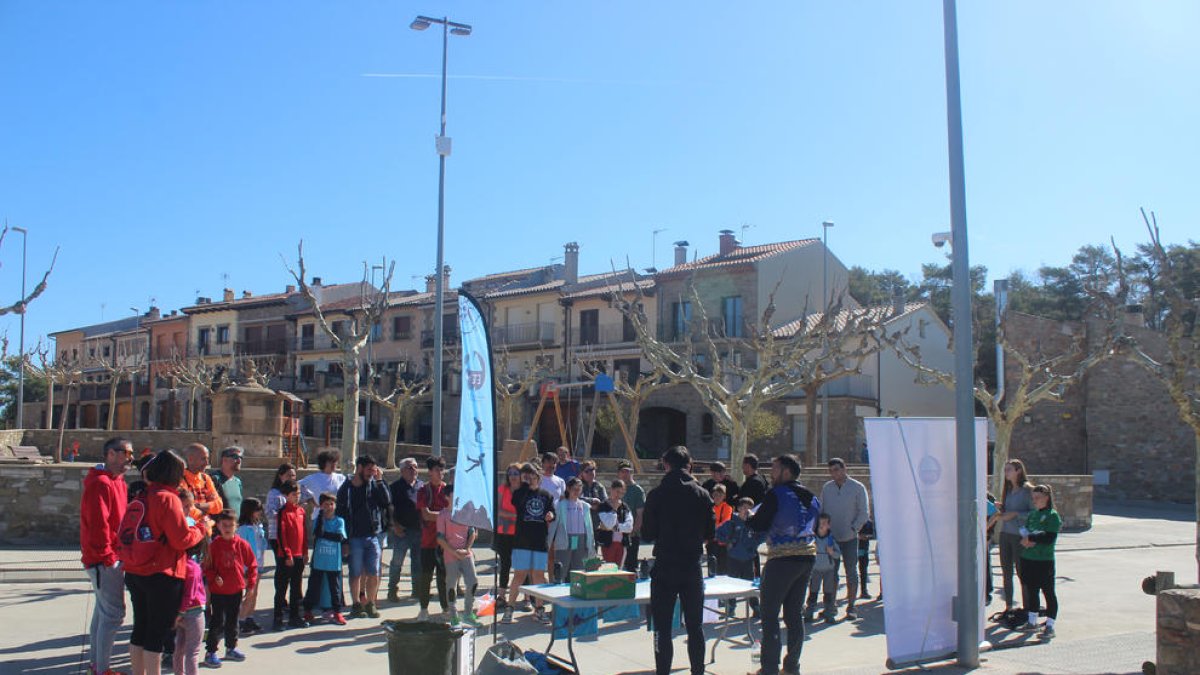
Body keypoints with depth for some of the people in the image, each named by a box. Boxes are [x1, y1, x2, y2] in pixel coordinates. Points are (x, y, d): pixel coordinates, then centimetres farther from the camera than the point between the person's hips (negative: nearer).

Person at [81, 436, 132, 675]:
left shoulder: (118, 483, 16)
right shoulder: (101, 484, -16)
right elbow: (98, 524, -21)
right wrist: (108, 557, -18)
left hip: (111, 558, 10)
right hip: (105, 559, -10)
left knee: (103, 610, 16)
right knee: (114, 613, -8)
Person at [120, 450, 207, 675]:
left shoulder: (140, 498, 8)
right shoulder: (167, 498, -16)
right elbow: (182, 539, -17)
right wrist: (201, 529, 1)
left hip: (135, 572, 8)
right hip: (162, 575, -8)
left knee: (140, 629, 17)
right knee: (158, 633, 0)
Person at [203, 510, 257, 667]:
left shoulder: (242, 544, -3)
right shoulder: (214, 545, -8)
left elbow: (252, 564, 5)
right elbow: (207, 567, -3)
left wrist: (250, 582, 1)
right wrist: (214, 578, -18)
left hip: (236, 590, 3)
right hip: (218, 591, -3)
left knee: (233, 621, 16)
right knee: (218, 622, -4)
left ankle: (231, 648, 30)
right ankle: (210, 653, 7)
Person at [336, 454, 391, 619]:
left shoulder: (374, 485, 4)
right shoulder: (346, 488, -2)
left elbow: (387, 501, -9)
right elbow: (340, 512, 0)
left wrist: (380, 481, -12)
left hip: (373, 536, 2)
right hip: (355, 537, -2)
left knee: (373, 573, 3)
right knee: (356, 573, 6)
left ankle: (370, 603, 16)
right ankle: (357, 604, 18)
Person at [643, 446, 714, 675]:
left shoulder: (657, 494, -7)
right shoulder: (702, 495, -1)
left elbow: (648, 532, -4)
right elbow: (710, 533, 3)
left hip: (664, 567, -2)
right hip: (692, 568, 2)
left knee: (662, 628, 4)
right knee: (695, 626, 12)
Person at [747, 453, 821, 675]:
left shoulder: (776, 494, -11)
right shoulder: (811, 497, 12)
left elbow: (758, 525, -11)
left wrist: (749, 518, 9)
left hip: (782, 559, -7)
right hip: (807, 556, 8)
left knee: (769, 613, -2)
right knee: (795, 613, 14)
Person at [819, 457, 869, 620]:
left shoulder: (858, 488, -3)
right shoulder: (826, 488, 7)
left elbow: (864, 513, -3)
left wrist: (853, 529, -12)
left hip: (849, 538, -3)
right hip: (830, 538, 3)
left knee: (851, 571, 3)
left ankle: (851, 606, 11)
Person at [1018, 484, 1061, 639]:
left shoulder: (1052, 515, -7)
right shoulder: (1032, 514, 14)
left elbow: (1049, 538, -17)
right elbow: (1024, 530, 13)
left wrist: (1030, 538, -12)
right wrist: (1025, 540, -9)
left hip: (1045, 560, -7)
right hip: (1028, 558, 7)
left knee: (1048, 592, -2)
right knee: (1032, 590, 15)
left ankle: (1050, 626, 0)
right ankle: (1032, 622, 25)